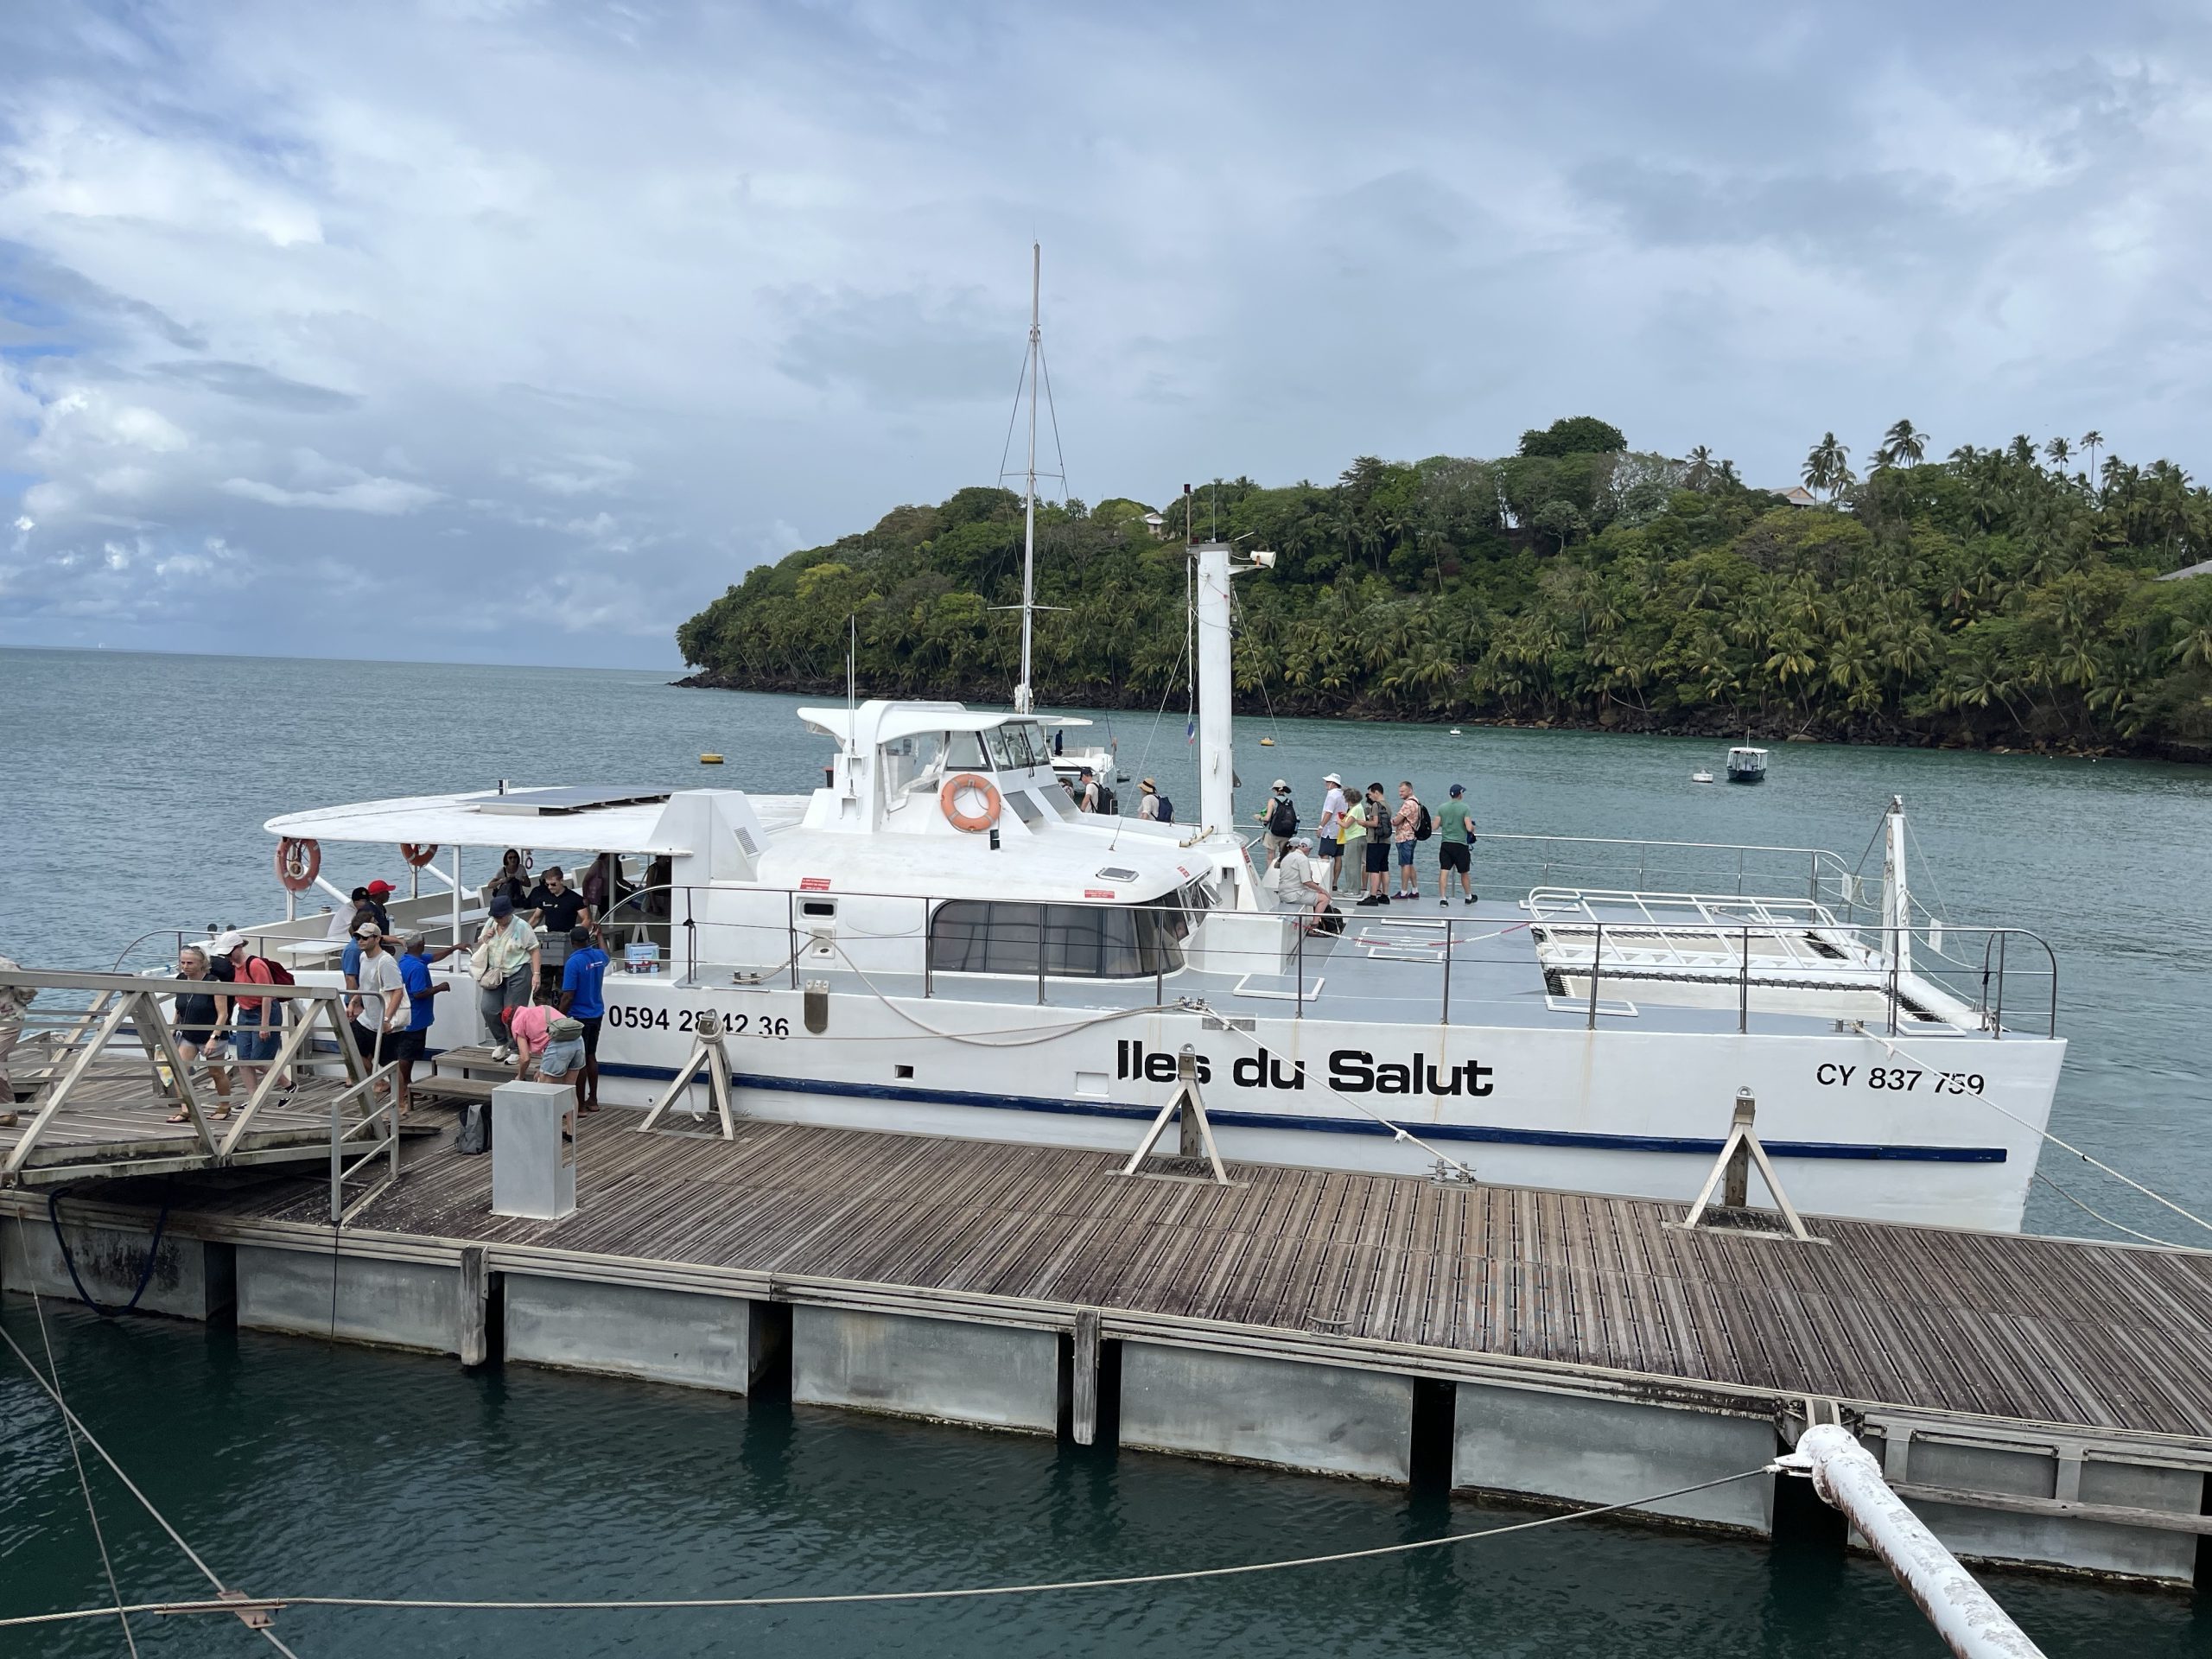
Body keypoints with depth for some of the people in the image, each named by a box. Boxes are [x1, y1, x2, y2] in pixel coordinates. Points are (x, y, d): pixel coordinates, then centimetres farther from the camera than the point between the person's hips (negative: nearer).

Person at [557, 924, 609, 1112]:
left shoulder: (574, 962, -19)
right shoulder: (599, 956, 2)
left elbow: (568, 996, -20)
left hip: (579, 1017, -7)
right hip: (597, 1014, 7)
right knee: (591, 1057, 16)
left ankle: (580, 1105, 5)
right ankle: (593, 1100, 22)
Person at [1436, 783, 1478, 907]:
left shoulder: (1442, 807, 2)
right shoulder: (1465, 808, -9)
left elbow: (1435, 826, 2)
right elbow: (1469, 828, -15)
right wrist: (1473, 828, 8)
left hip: (1445, 844, 2)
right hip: (1460, 845, -2)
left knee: (1444, 872, -1)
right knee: (1464, 873, 13)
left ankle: (1442, 899, -8)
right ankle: (1469, 897, 27)